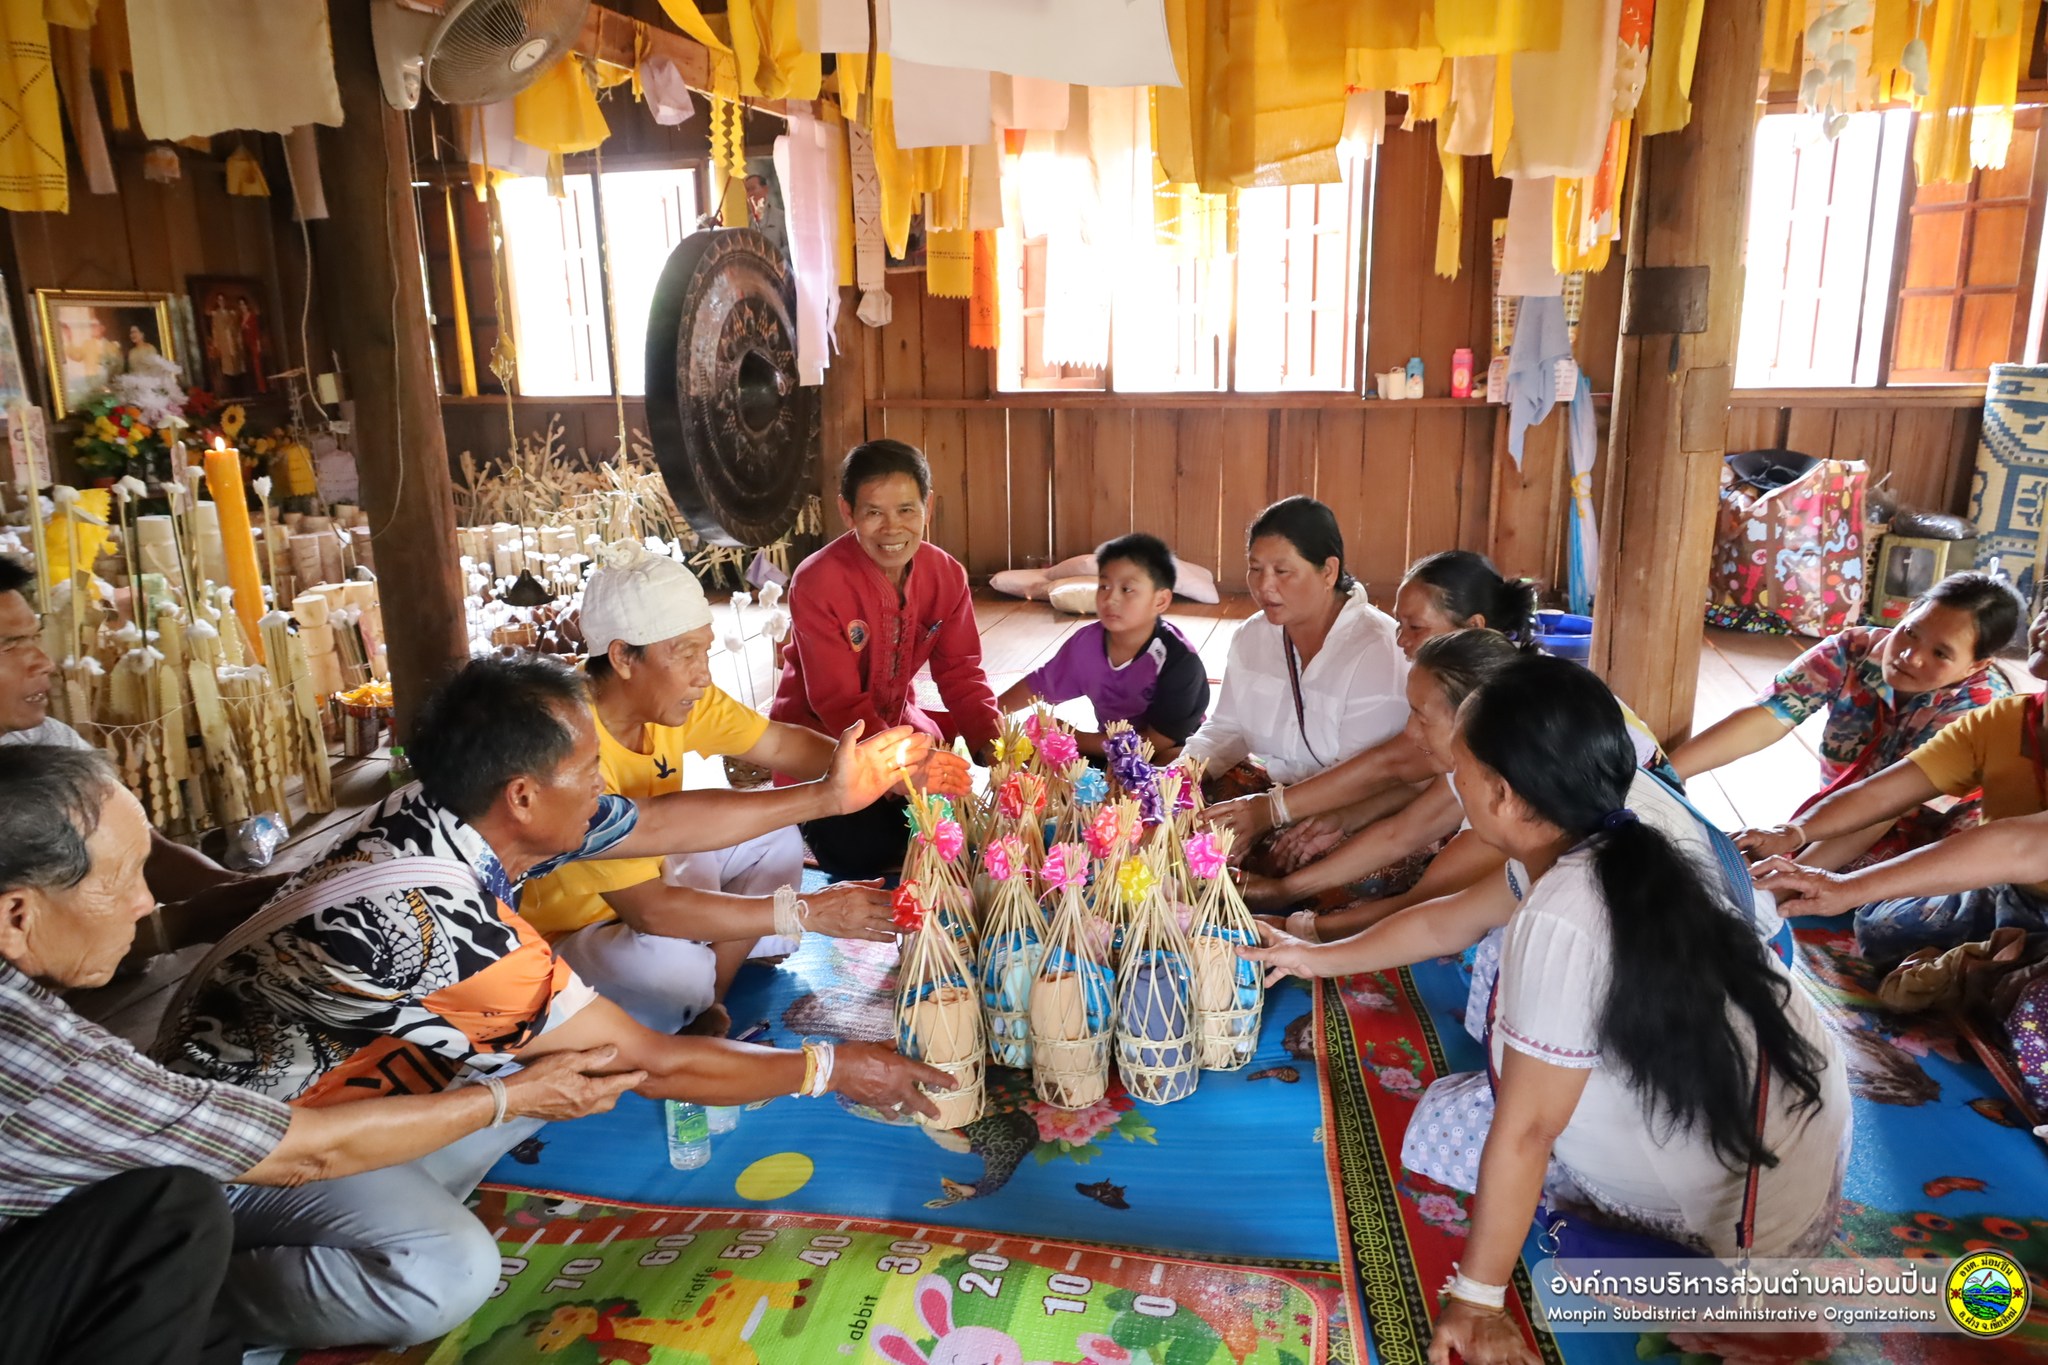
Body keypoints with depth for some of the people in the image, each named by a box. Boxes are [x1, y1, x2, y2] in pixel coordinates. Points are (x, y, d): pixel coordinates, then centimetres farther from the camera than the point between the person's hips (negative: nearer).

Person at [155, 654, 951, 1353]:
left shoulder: (452, 811, -14)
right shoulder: (442, 920, -37)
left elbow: (659, 824, -1)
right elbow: (655, 1065, -29)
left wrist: (828, 796, 0)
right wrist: (830, 1069, -18)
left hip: (347, 1075, 8)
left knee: (580, 1045, -1)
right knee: (450, 1272, -28)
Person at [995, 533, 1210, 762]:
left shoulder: (1179, 659, -28)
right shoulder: (1086, 643, -14)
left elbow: (1156, 743, -25)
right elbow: (1039, 685, 5)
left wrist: (1073, 738, -22)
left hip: (1169, 751, -4)